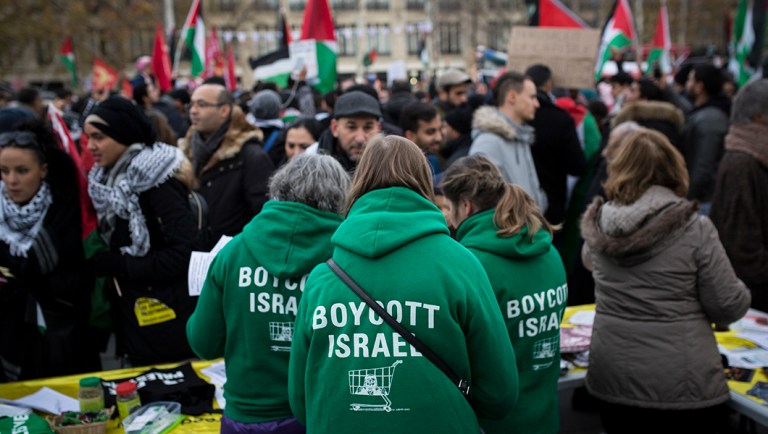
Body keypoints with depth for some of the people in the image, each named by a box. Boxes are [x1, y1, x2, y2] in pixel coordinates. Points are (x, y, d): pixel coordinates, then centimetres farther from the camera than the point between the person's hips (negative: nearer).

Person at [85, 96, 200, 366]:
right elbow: (114, 243, 13)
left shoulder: (155, 179, -16)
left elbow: (186, 251, -22)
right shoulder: (109, 179, 7)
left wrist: (118, 265, -17)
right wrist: (99, 260, -7)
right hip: (132, 317, 8)